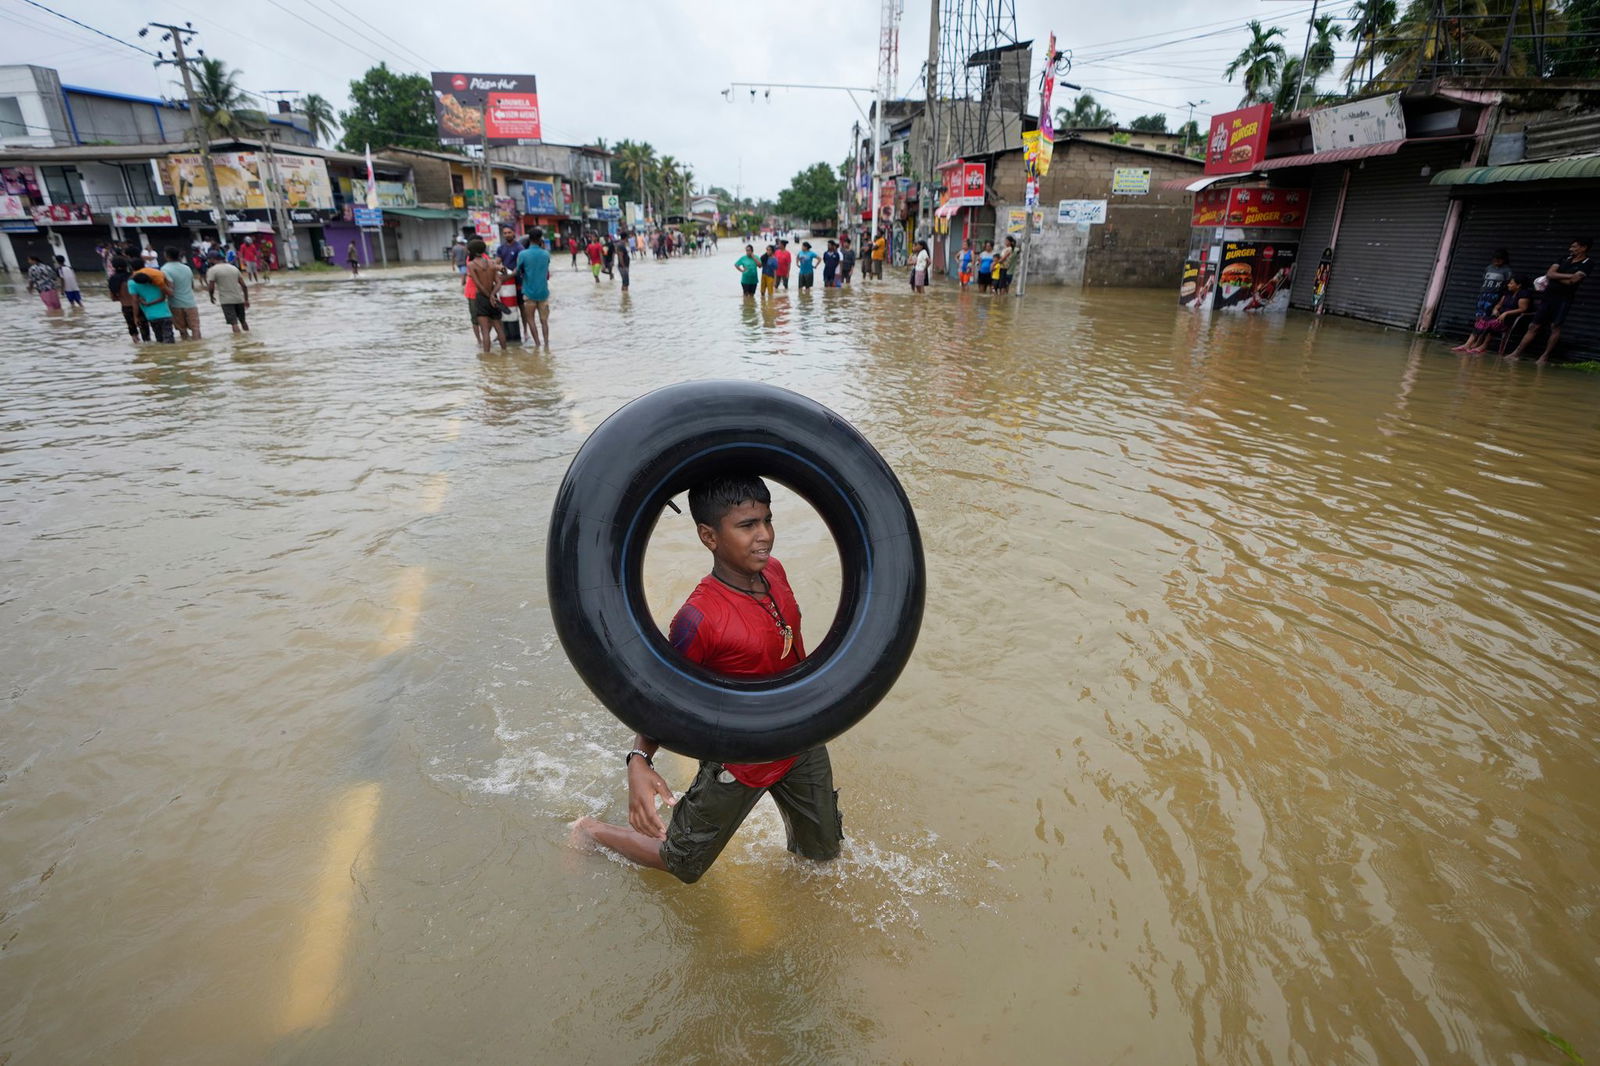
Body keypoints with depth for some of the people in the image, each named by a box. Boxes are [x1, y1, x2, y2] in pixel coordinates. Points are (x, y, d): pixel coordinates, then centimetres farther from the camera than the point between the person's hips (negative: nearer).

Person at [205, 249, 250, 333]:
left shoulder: (212, 270, -4)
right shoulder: (234, 267, 10)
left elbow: (211, 288, -9)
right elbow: (244, 286, 7)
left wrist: (212, 296, 11)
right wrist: (246, 300, 14)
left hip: (226, 300, -5)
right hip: (239, 298, 5)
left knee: (234, 323, -6)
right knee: (243, 321, 19)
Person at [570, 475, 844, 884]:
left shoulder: (774, 571, -10)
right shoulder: (698, 619, -32)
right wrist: (639, 761, -35)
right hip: (739, 760, -6)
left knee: (824, 851, 20)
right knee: (682, 865, 15)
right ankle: (591, 831, 37)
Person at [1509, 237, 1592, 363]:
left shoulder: (1587, 264, -4)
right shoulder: (1566, 258, 13)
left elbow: (1571, 281, -15)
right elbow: (1549, 274, 1)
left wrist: (1554, 277, 0)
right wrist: (1568, 275, -11)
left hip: (1564, 299, -5)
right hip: (1549, 296, 5)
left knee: (1555, 327, -8)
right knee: (1535, 326, 5)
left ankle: (1545, 357, -2)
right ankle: (1517, 353, 6)